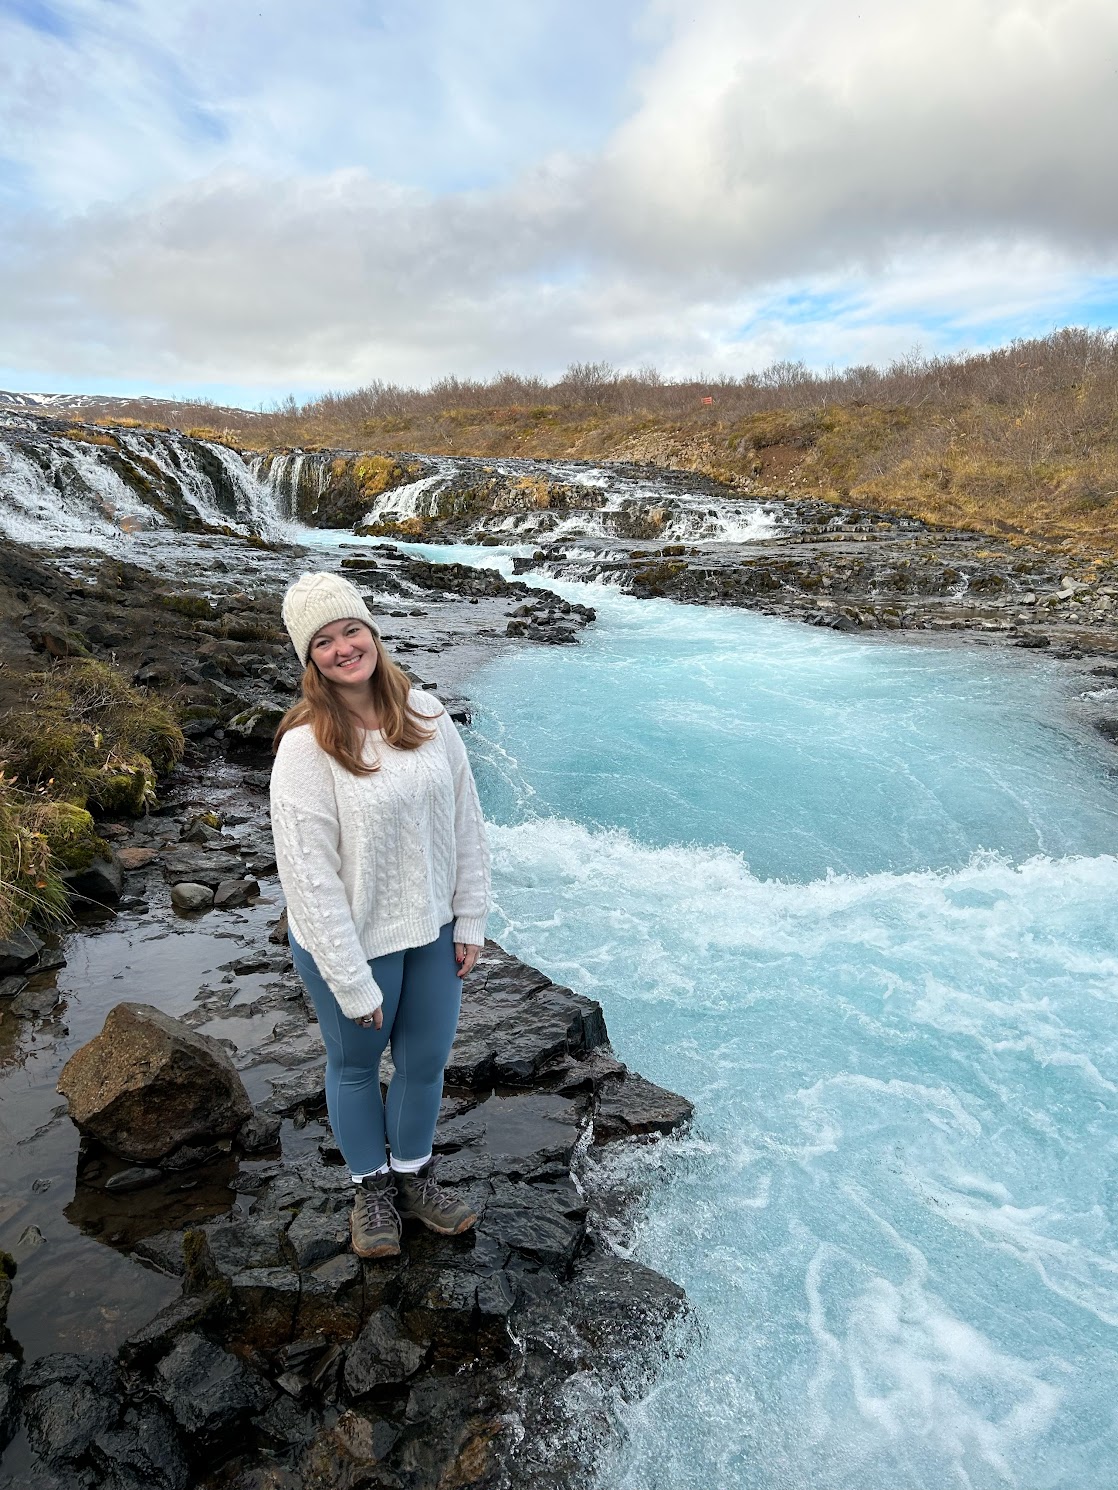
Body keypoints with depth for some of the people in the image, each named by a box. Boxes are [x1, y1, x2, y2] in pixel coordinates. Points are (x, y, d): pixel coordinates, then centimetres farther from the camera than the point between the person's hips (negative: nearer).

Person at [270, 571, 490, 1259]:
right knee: (356, 1066, 20)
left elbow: (466, 821, -1)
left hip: (433, 930, 4)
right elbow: (309, 876, -19)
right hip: (353, 942, -4)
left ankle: (413, 1175, 47)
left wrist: (470, 920, 0)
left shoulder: (425, 713, -8)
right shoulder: (305, 747, -21)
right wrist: (354, 983, -16)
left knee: (426, 1060, 20)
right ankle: (371, 1185, 46)